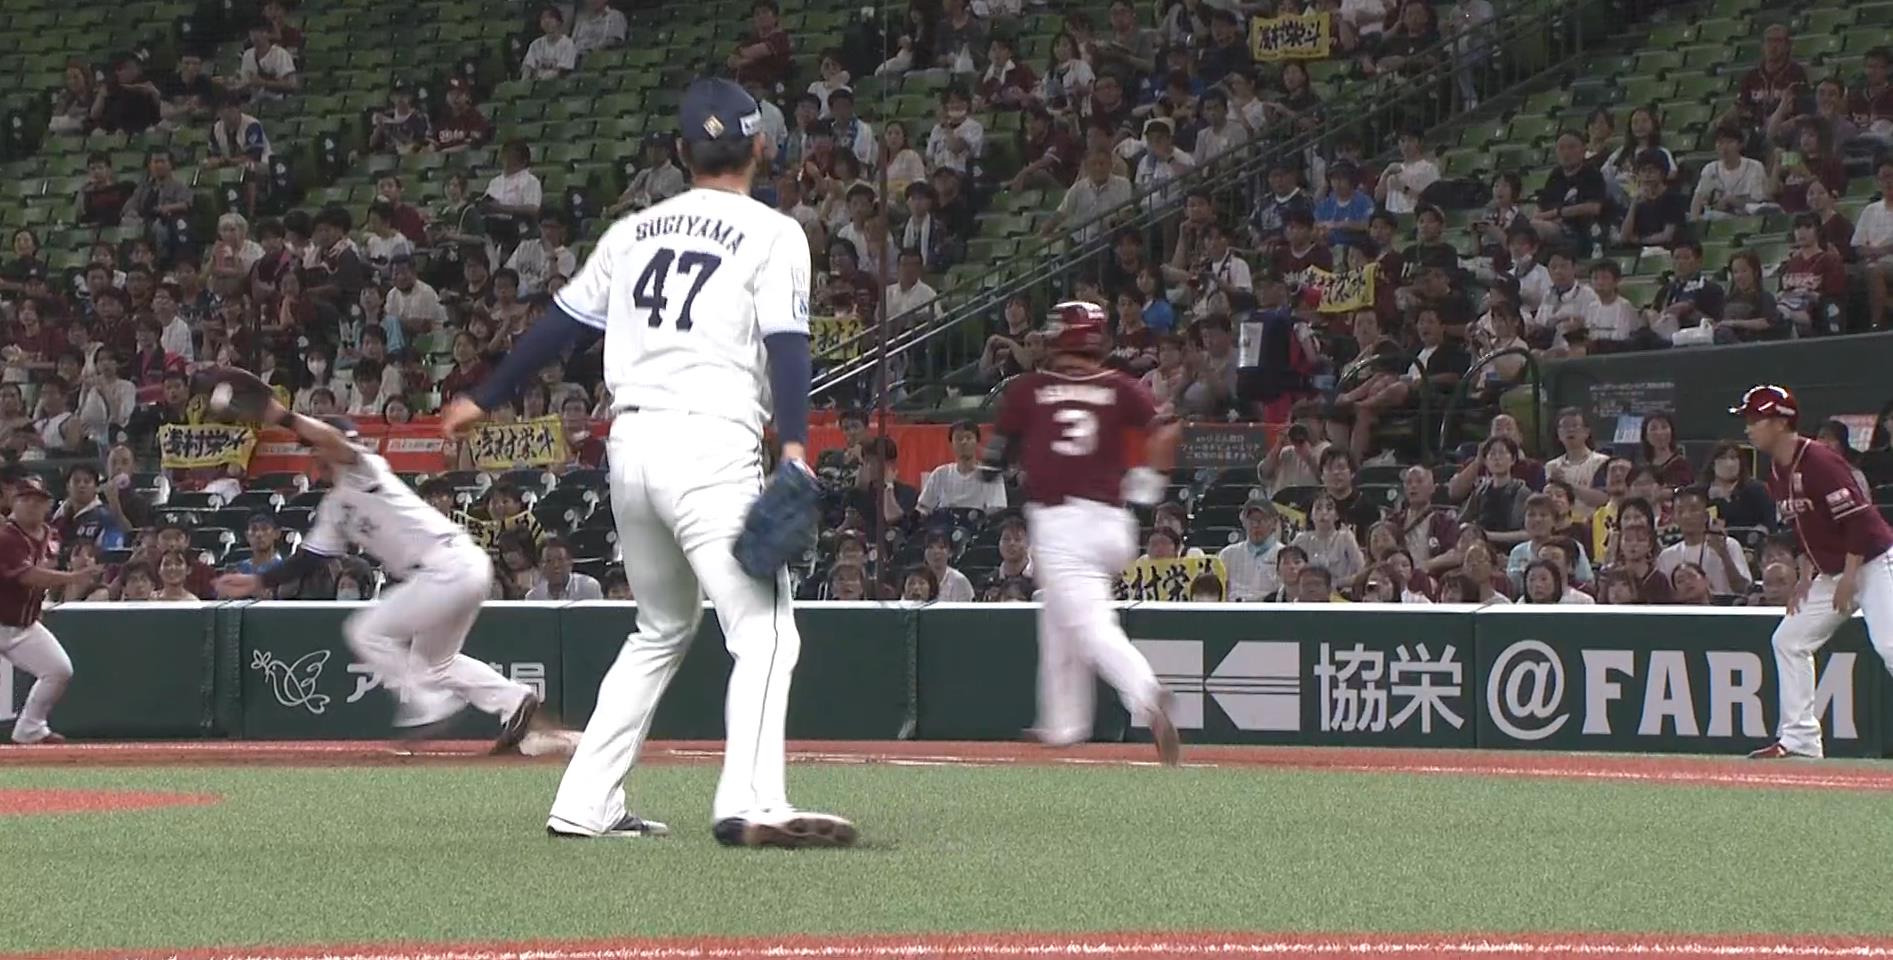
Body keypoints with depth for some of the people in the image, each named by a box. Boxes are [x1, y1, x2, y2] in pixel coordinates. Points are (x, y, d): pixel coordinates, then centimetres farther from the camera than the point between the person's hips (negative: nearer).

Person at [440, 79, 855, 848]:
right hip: (711, 445, -7)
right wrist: (794, 447, -21)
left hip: (631, 445, 7)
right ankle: (751, 805, -28)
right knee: (764, 630, -10)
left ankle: (585, 805, 17)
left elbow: (558, 324, 19)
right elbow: (785, 345, -12)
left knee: (661, 631, 21)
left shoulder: (634, 232, 16)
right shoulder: (772, 235, 0)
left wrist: (483, 400, 29)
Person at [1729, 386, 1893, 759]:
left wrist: (1849, 579, -21)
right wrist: (1807, 577, 11)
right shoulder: (1778, 476, 9)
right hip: (1832, 572, 11)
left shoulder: (1819, 463, -20)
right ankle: (1799, 738, 11)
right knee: (1789, 639, 9)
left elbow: (1859, 519, -23)